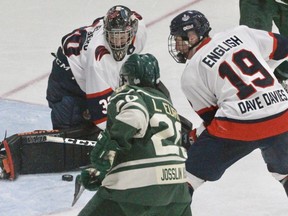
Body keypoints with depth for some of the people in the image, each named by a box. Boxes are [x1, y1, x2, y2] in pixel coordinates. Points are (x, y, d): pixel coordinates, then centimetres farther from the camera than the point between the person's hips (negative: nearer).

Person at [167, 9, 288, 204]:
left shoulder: (191, 75, 4)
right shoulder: (240, 33, 11)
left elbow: (210, 117, 5)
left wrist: (192, 136, 21)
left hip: (238, 127, -4)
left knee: (191, 172, 10)